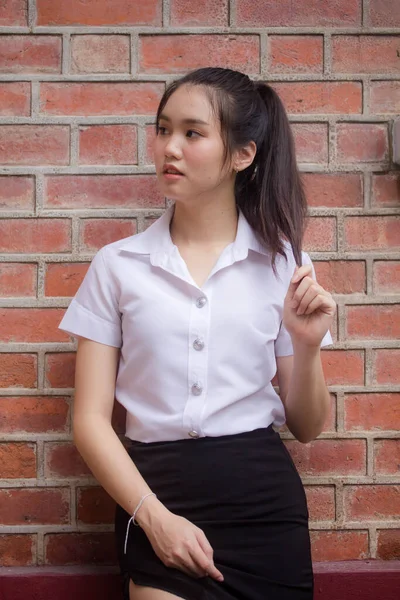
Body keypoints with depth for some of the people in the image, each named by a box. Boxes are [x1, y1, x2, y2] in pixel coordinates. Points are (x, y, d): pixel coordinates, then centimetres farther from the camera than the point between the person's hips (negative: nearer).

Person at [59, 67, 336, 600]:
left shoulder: (283, 263, 2)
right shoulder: (118, 265, 1)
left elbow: (307, 427, 5)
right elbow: (91, 420, -1)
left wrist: (307, 346, -12)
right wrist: (154, 516, -13)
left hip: (263, 496, 1)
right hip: (156, 492, -1)